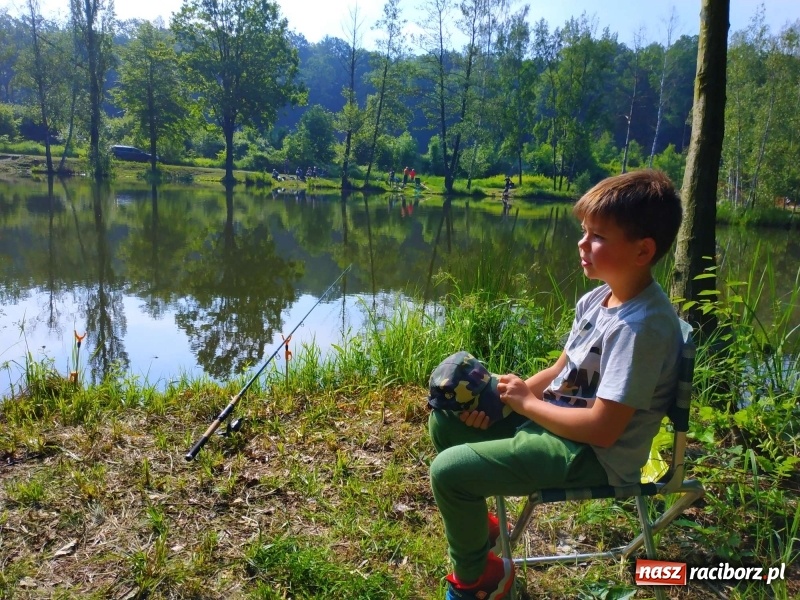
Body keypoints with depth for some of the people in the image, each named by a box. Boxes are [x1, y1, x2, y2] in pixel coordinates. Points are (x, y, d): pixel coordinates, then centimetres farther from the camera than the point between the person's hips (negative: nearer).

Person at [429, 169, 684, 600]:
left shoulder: (640, 326, -27)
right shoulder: (596, 299, 2)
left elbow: (602, 429, -28)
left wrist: (528, 403, -16)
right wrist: (502, 397, -5)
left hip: (590, 456, -9)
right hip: (553, 419, 9)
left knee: (449, 470, -18)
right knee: (444, 422, 9)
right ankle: (477, 524, 28)